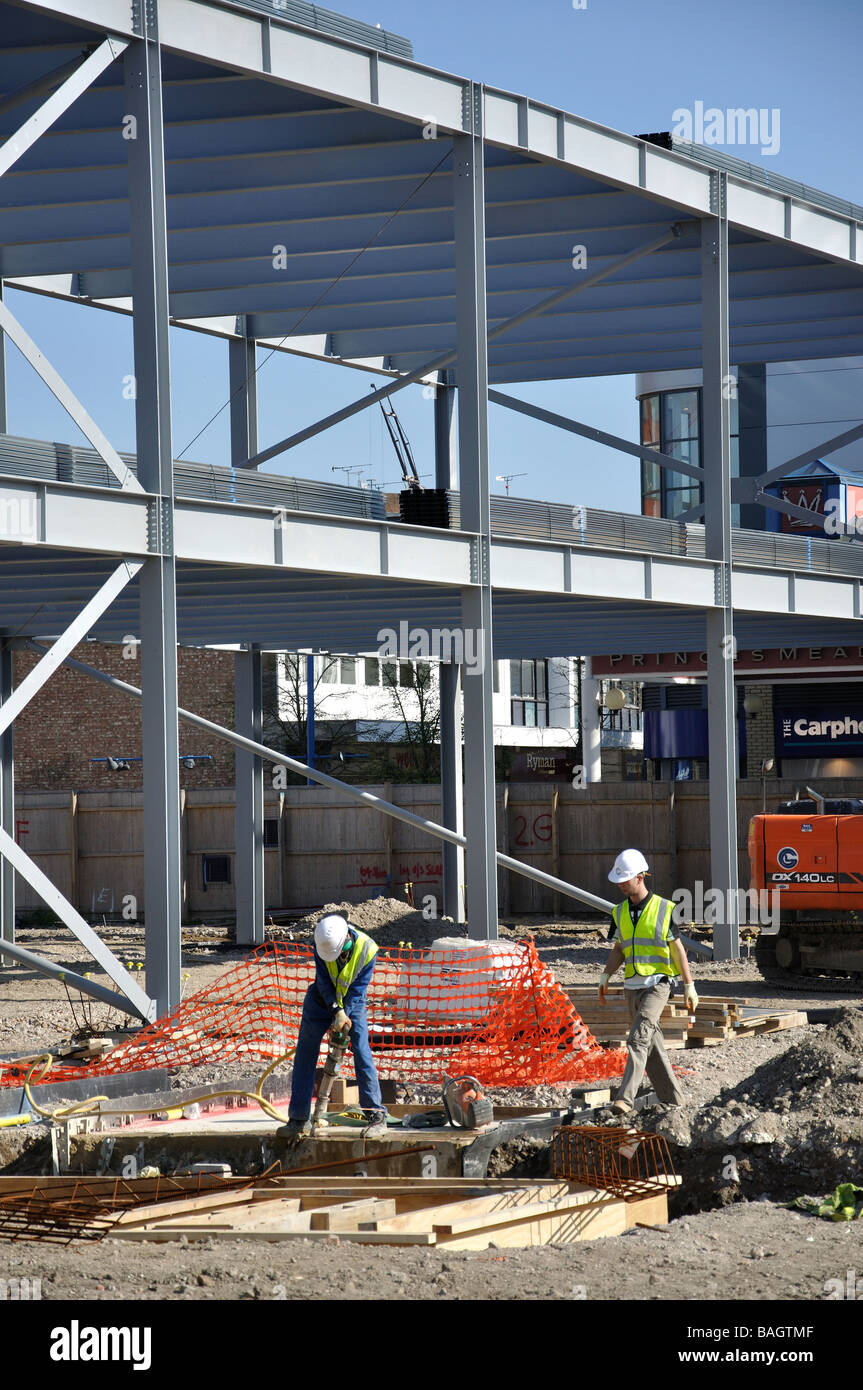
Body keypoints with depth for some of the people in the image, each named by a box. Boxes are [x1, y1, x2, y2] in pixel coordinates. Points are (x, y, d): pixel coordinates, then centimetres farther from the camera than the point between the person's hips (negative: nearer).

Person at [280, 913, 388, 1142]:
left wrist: (343, 1017, -26)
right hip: (321, 1000, 2)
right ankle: (299, 1119, 10)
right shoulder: (322, 943, -21)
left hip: (352, 1003, -2)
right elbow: (323, 980, -19)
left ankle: (377, 1116, -11)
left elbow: (357, 989, -21)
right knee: (304, 1056, 1)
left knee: (362, 1053, -15)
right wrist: (337, 1012, -28)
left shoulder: (367, 949, -26)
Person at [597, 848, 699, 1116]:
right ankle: (672, 1100, 17)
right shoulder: (620, 912, 10)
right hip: (632, 985, 6)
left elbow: (677, 949, -1)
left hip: (658, 984, -6)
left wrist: (689, 986, 0)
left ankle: (625, 1098, -29)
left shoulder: (664, 909, -5)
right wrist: (605, 976, 1)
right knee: (652, 1045, 8)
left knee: (638, 1038, -21)